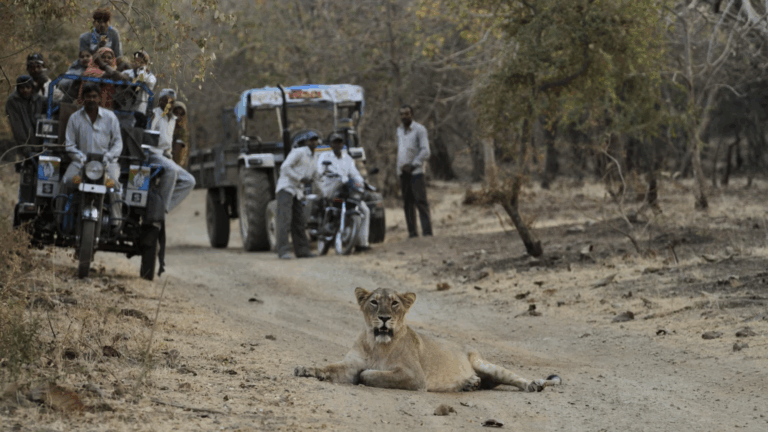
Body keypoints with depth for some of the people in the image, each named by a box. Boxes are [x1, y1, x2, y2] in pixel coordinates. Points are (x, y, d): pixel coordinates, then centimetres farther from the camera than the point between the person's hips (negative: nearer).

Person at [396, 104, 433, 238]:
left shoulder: (419, 129, -3)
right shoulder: (399, 130, 16)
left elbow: (425, 151, -8)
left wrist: (413, 164, -14)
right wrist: (400, 167, 12)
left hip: (416, 170, -6)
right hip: (403, 171, 6)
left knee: (420, 201, -11)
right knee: (407, 203, 3)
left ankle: (427, 231, -12)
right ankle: (412, 231, 6)